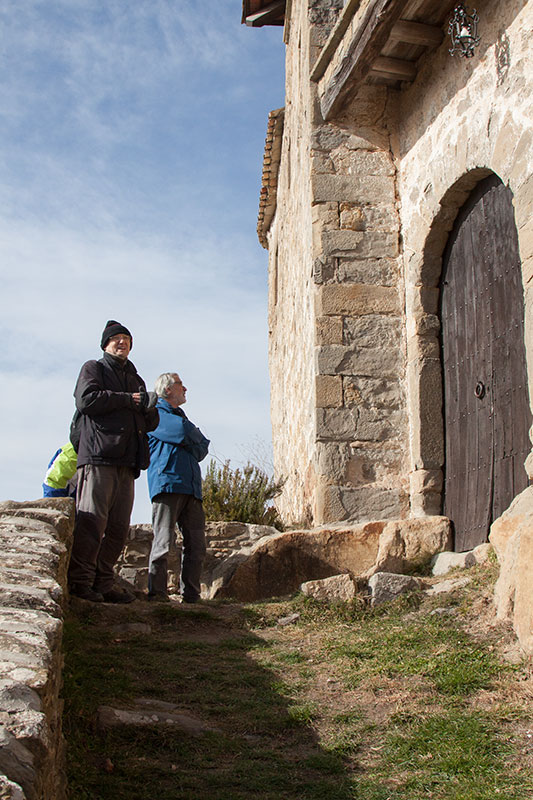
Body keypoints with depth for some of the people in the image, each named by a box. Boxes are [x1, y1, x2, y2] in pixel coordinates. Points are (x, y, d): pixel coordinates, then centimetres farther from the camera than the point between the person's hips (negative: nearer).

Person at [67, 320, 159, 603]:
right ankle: (80, 581, -13)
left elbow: (149, 424, 25)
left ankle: (103, 584, 4)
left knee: (118, 526, 1)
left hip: (126, 462, 6)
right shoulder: (93, 368, 13)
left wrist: (149, 408, 1)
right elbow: (85, 399, -8)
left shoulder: (136, 379, 30)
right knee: (92, 520, -14)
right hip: (98, 455, -6)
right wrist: (127, 400, -4)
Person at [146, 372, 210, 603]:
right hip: (167, 483, -7)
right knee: (163, 541, -10)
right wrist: (196, 435, 8)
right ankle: (157, 592, -5)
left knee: (196, 545, 1)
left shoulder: (181, 417, 30)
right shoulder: (155, 414, 5)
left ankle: (191, 596, 4)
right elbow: (184, 432, -12)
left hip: (191, 488, 7)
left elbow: (202, 449, 19)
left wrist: (190, 439, 0)